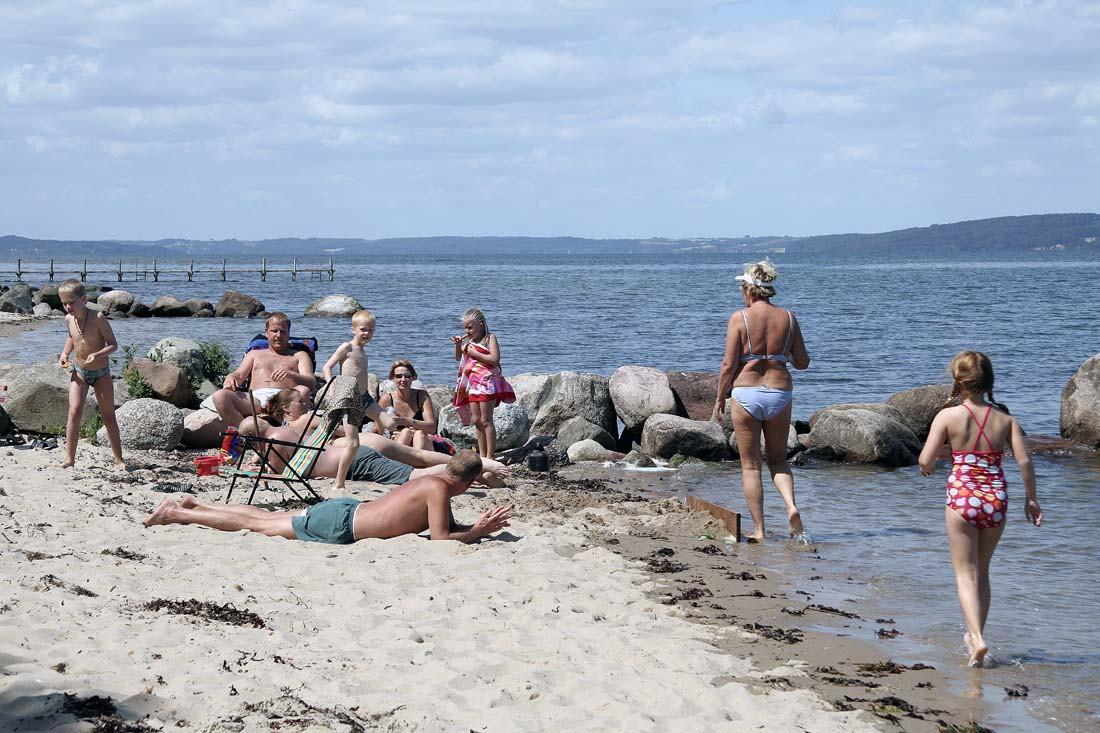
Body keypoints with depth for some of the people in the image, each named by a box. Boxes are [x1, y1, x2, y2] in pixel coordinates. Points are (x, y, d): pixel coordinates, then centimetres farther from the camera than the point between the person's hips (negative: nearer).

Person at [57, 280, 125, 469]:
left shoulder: (98, 318, -18)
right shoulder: (69, 319, -4)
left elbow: (113, 345, -16)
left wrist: (98, 354, -33)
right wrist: (64, 353, 2)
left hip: (101, 372, -3)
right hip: (79, 372, 3)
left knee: (108, 416, 6)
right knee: (75, 411, -15)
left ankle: (118, 459, 18)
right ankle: (69, 459, -14)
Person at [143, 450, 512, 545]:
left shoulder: (432, 484, 8)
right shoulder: (438, 489, -19)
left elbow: (449, 526, 19)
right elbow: (440, 536, -25)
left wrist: (480, 526, 6)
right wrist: (477, 534, -14)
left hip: (344, 510, 8)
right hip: (339, 524, -8)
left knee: (268, 517, 20)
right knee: (257, 525, 0)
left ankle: (193, 505, 29)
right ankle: (177, 514, 5)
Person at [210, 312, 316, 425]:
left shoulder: (299, 356, 28)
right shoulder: (255, 354, 36)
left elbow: (311, 384, 11)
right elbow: (239, 375, 21)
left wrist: (290, 375, -13)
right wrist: (231, 378, -6)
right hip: (255, 398, 2)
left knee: (303, 390, -38)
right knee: (219, 396, -27)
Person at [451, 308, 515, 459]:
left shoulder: (490, 338, -6)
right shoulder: (469, 341, 14)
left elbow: (494, 359, -17)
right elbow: (458, 358, 22)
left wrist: (474, 353, -15)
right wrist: (458, 345, 4)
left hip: (486, 382, -7)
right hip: (472, 383, 7)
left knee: (485, 420, -8)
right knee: (476, 420, 8)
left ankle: (490, 456, -6)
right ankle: (482, 455, 14)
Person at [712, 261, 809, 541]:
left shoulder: (739, 318, -7)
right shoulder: (788, 318, 2)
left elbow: (729, 365, -8)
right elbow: (802, 362, 6)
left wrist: (719, 400, 2)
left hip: (746, 394, -3)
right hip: (780, 393, 3)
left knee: (750, 465, 8)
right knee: (777, 459, 19)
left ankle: (759, 529, 6)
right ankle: (791, 506, -7)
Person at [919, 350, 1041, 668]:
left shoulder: (948, 415, -5)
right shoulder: (1005, 418, 3)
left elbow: (926, 461, -9)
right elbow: (1024, 460, -3)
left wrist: (928, 467, 14)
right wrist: (1031, 499, 8)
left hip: (962, 497, -3)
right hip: (996, 498, 3)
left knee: (966, 572, 2)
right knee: (982, 571, 20)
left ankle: (978, 639, -16)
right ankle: (974, 634, 28)